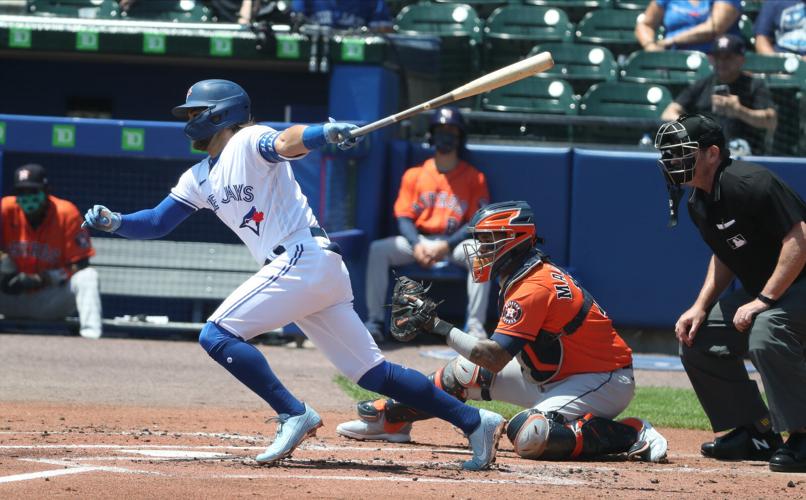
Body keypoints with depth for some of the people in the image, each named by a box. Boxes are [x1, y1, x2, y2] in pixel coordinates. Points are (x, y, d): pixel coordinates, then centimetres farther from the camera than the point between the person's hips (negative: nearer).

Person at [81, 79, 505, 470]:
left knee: (216, 335, -13)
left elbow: (286, 143, -24)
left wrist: (326, 133, -45)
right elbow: (157, 222, 22)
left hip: (304, 258, -9)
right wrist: (114, 222, 3)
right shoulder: (199, 178, 22)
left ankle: (294, 415, -18)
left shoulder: (248, 142, -4)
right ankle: (474, 421, 8)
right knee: (372, 373, 7)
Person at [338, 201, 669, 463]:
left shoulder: (533, 288, -24)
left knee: (527, 435, -32)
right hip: (554, 377, 10)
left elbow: (495, 357, -28)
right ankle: (391, 419, 25)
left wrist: (440, 326, -22)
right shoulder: (524, 276, 8)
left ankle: (633, 435, -21)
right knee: (463, 372, 9)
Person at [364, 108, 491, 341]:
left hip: (455, 241, -2)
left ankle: (475, 325, -37)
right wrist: (416, 245, -16)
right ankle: (374, 321, -25)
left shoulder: (474, 178, 3)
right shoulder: (414, 175, 10)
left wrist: (446, 246, -18)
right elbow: (403, 216, 5)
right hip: (418, 239, 2)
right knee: (378, 249, -24)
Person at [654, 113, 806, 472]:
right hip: (762, 288, 10)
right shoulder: (698, 203, 6)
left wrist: (763, 301, -26)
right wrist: (701, 306, 5)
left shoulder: (748, 184, -24)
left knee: (765, 332, -36)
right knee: (696, 339, 7)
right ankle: (756, 434, 15)